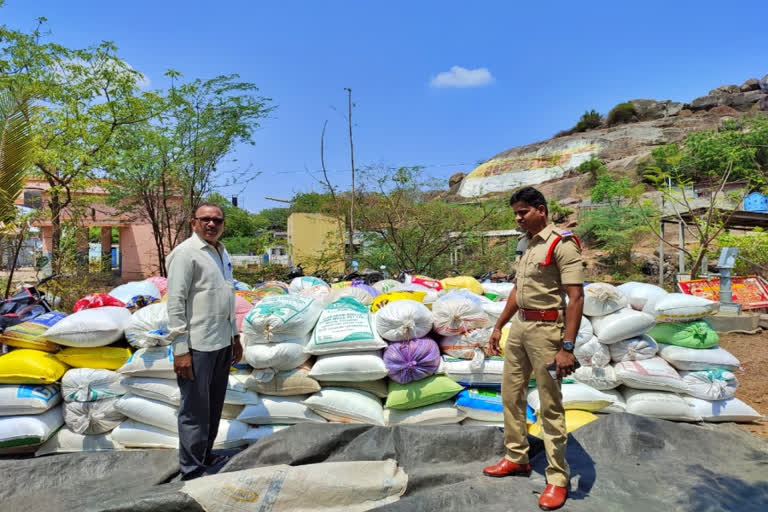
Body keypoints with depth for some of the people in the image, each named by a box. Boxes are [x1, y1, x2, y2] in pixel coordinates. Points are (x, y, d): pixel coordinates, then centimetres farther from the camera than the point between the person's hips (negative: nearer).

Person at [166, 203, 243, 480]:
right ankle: (192, 471, 11)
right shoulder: (185, 253, -10)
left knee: (214, 407, 18)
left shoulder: (222, 253, 15)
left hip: (222, 343, 8)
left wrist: (235, 335, 20)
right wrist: (180, 349, -19)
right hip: (197, 347, -8)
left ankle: (206, 456, 33)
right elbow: (175, 303, -15)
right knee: (195, 411, -1)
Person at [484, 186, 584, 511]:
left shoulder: (562, 244, -14)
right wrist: (498, 326, 20)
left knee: (550, 405, 1)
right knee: (511, 394, 16)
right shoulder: (524, 244, 11)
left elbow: (576, 297, -19)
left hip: (545, 328, -8)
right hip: (518, 326, 8)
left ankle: (557, 478, 15)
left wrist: (567, 346, -25)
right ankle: (517, 458, 33)